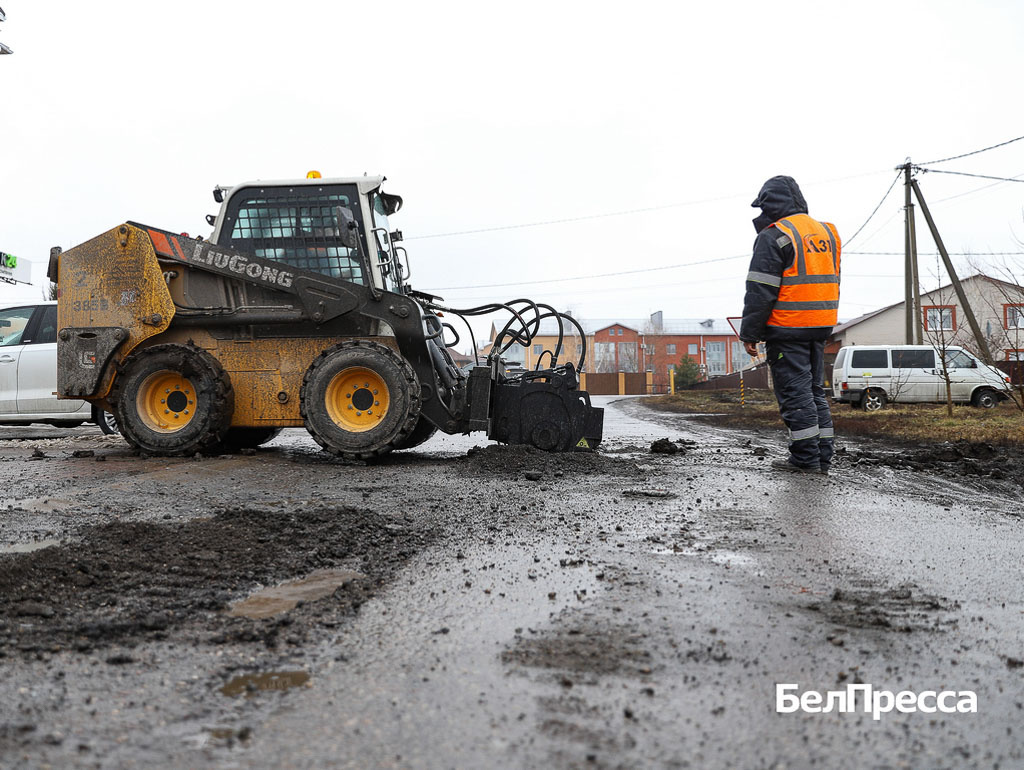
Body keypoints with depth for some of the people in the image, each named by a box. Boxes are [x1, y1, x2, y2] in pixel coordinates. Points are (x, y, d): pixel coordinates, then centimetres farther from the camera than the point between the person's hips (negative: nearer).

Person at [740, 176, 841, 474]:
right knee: (814, 389, 14)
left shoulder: (774, 236, -10)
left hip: (788, 329, -8)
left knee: (794, 392, -3)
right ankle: (823, 455, 16)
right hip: (820, 326, 8)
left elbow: (760, 291, -14)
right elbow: (830, 282, 19)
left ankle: (806, 458, -1)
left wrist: (749, 333, -9)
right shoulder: (826, 232, 16)